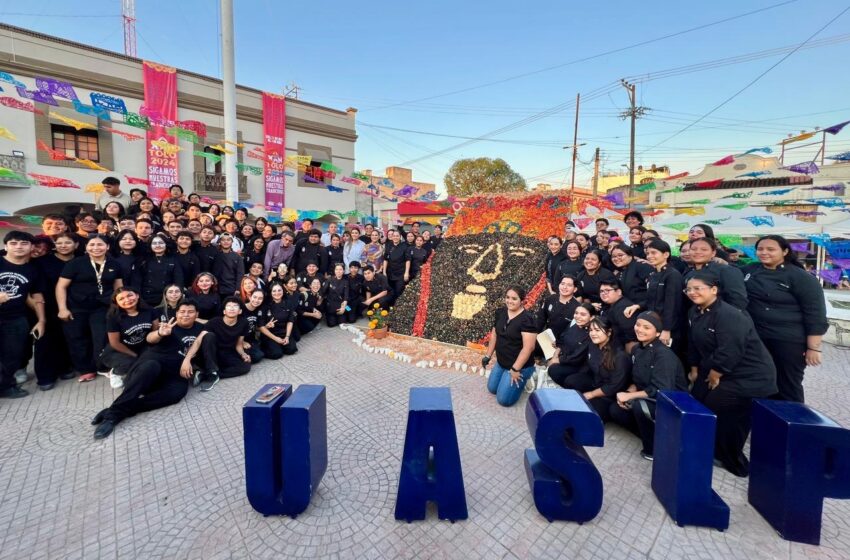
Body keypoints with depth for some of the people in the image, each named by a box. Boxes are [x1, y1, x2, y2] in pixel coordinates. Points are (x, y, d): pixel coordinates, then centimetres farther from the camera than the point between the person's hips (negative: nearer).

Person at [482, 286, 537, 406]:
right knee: (492, 388, 17)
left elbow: (528, 347, -26)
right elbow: (494, 334, 8)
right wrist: (488, 356, 8)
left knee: (504, 399, -2)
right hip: (501, 362, 7)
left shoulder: (526, 319, -23)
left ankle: (523, 377, 17)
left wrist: (515, 369, -23)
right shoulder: (500, 312, -1)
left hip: (519, 366, -7)